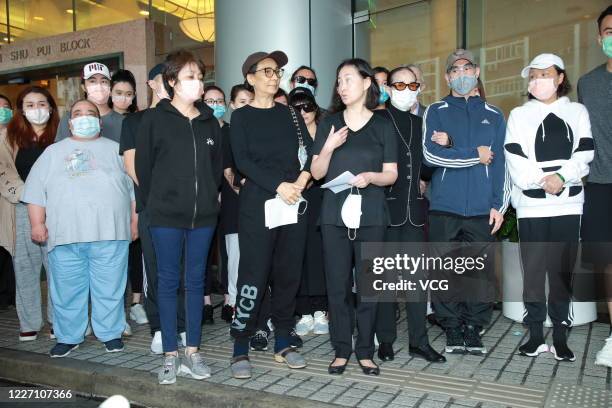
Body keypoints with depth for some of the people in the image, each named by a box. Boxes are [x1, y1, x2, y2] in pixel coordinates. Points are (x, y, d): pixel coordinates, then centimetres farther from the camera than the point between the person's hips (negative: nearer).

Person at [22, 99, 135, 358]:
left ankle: (111, 334, 17)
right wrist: (38, 223, 1)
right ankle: (68, 337, 21)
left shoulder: (116, 150, 13)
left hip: (109, 234, -1)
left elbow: (134, 189, 10)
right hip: (65, 236, 1)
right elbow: (36, 191, 11)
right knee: (66, 289, 7)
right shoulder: (54, 152, 15)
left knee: (110, 288, 3)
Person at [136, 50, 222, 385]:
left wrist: (208, 199, 8)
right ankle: (170, 355, 13)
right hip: (166, 216, -3)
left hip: (203, 215, 3)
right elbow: (143, 166, 1)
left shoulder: (209, 122, 10)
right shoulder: (155, 119, -2)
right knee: (168, 282, 3)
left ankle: (192, 352, 18)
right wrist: (156, 204, 3)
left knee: (196, 281, 8)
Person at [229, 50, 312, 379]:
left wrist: (302, 179, -10)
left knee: (289, 273, 6)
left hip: (294, 202, 4)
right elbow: (242, 161, -8)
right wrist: (279, 185, -17)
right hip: (257, 203, -4)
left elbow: (308, 151, 9)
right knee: (254, 274, -6)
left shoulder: (290, 114, 16)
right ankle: (240, 349, 5)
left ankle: (282, 344, 18)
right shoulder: (241, 117, 4)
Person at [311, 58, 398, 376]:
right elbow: (317, 173, 6)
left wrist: (370, 176, -16)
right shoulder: (329, 124, 9)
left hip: (370, 216, -1)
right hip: (334, 215, 1)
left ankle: (365, 352, 15)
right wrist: (328, 147, -11)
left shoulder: (382, 126, 6)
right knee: (337, 285, 2)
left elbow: (391, 174, 4)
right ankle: (341, 350, 15)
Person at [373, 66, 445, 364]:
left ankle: (418, 341, 14)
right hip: (386, 207, -5)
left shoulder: (420, 124, 17)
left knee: (418, 276, 5)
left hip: (414, 209, 5)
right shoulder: (377, 120, 0)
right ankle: (386, 340, 15)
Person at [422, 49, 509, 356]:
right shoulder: (435, 112, 9)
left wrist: (498, 204, -1)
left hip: (482, 208, 1)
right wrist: (475, 155, -4)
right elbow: (430, 154, -7)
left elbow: (500, 164, 9)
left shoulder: (493, 115, 15)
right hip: (444, 206, -1)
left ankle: (474, 330, 15)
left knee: (481, 271, 2)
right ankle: (452, 330, 14)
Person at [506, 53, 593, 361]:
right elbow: (515, 160, -1)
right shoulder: (520, 115, 10)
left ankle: (560, 336, 12)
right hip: (531, 205, 0)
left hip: (568, 203, 1)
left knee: (563, 270, 3)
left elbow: (584, 154, 2)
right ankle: (536, 335, 10)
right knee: (533, 270, 1)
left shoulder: (577, 112, 13)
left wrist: (562, 177, -14)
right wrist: (542, 181, -13)